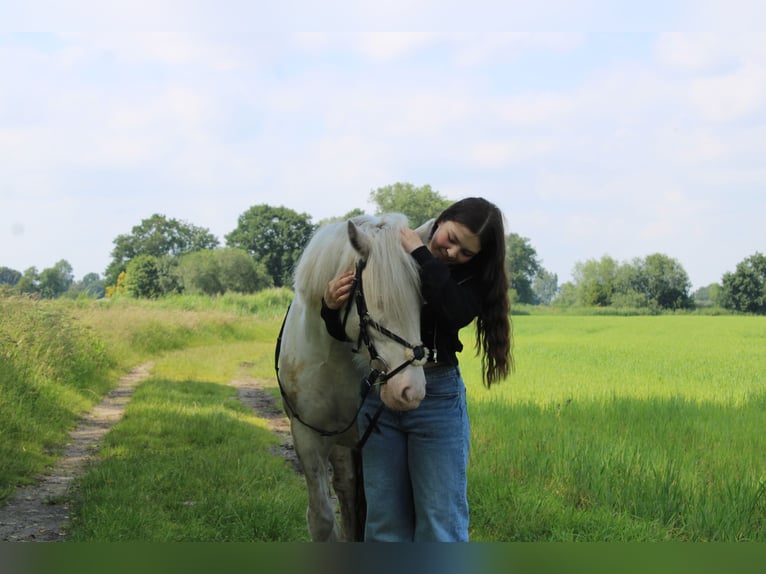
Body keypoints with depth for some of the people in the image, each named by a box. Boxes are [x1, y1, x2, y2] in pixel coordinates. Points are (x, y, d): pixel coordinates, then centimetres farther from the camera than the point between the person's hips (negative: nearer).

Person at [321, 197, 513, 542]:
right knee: (385, 519, 10)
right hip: (379, 392, 2)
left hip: (438, 395, -2)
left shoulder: (475, 278, -1)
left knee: (440, 519, 2)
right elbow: (345, 331, 4)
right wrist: (331, 307, -19)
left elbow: (456, 313, -25)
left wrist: (421, 256, -19)